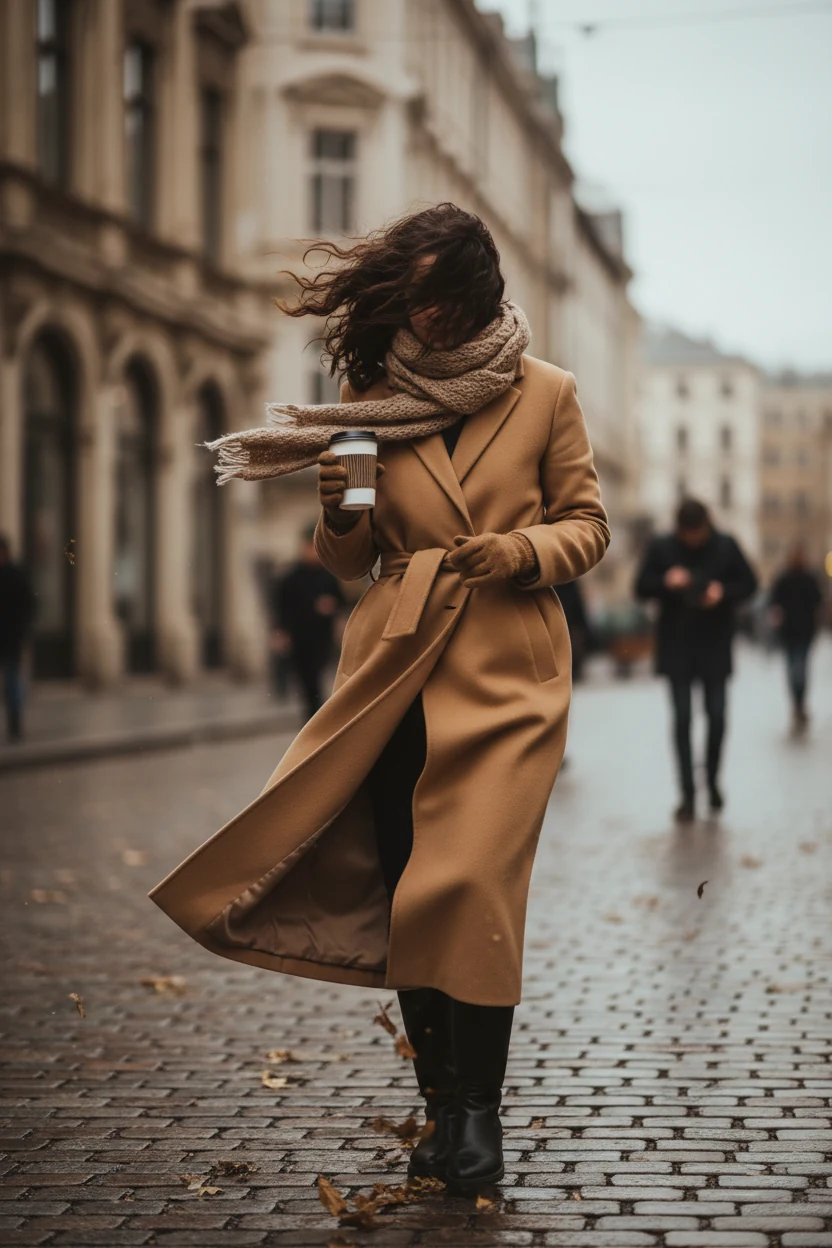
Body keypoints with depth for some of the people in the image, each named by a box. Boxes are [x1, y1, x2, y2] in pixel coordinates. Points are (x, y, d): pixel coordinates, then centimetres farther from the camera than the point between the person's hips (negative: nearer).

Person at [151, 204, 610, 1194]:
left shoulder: (545, 394, 4)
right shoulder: (371, 394, 9)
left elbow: (586, 526, 9)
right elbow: (348, 561, 13)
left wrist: (516, 551, -11)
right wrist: (339, 511, -9)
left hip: (508, 673, -2)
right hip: (396, 666, 2)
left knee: (470, 885, -11)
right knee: (402, 891, -1)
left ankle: (477, 1106, 1)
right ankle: (441, 1102, 12)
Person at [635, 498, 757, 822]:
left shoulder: (725, 546, -2)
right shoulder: (661, 548, -2)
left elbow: (749, 584, 3)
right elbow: (641, 589, 1)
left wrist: (724, 592, -17)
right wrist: (665, 582, -20)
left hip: (715, 646, 0)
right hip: (676, 647, 0)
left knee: (716, 716, 2)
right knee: (682, 718, -3)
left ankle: (713, 781, 23)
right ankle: (687, 793, 0)